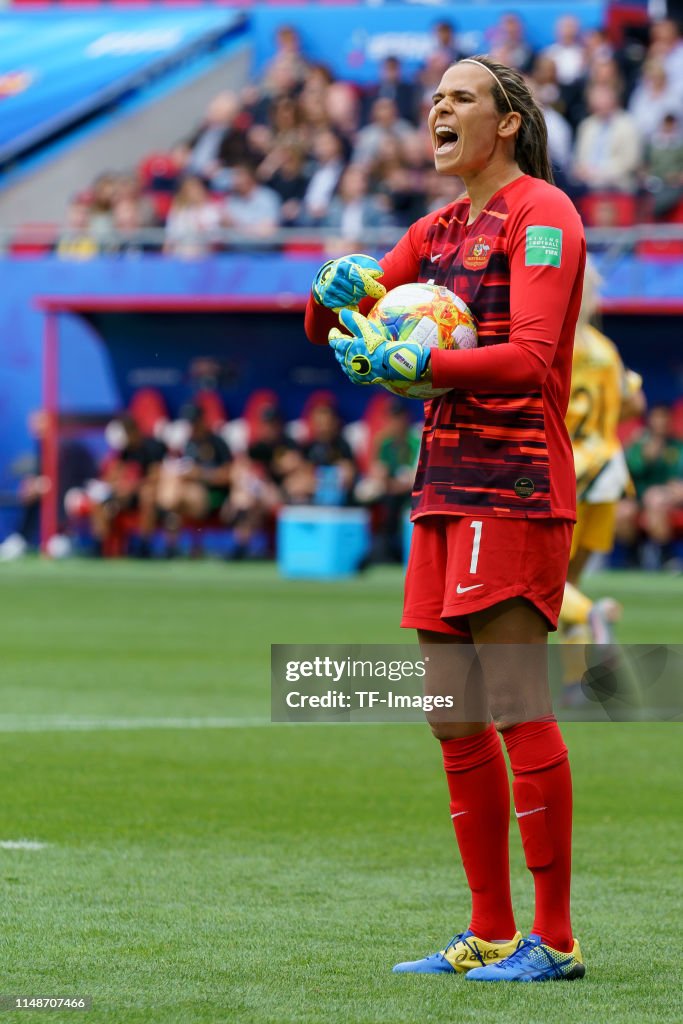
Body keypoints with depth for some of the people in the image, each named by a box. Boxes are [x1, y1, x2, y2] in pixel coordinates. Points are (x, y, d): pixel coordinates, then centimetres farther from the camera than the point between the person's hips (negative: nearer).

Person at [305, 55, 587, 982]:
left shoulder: (540, 214, -6)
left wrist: (414, 364, -25)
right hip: (446, 488, 8)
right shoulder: (439, 230, 19)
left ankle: (554, 940, -6)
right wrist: (337, 289, -4)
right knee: (454, 719, 7)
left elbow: (530, 358, -18)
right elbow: (333, 328, 19)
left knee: (515, 709, -10)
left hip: (515, 487, -8)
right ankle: (490, 934, 13)